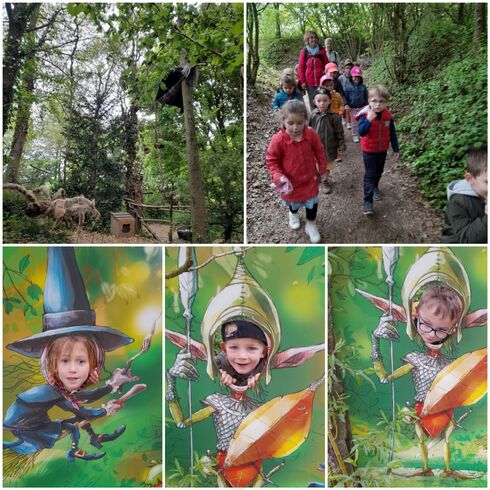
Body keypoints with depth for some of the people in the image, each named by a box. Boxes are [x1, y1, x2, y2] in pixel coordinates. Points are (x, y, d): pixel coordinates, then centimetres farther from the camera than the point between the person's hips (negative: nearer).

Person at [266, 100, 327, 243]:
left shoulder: (311, 135, -18)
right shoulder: (278, 139, -26)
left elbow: (319, 151, 0)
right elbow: (271, 160, -15)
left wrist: (322, 169, 5)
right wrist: (278, 176, -27)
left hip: (310, 178, 1)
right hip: (290, 181, -1)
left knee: (312, 202, 11)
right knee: (293, 202, 24)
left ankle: (310, 224, 38)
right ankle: (293, 214, 60)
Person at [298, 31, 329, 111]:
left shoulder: (321, 51, 4)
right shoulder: (304, 52, 1)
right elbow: (301, 68, 3)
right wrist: (302, 81, -1)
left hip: (321, 82, 0)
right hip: (309, 83, 0)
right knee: (312, 102, 5)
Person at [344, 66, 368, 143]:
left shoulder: (363, 87, -1)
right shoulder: (349, 86, -5)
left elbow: (366, 97, 6)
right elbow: (346, 96, -1)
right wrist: (346, 104, -11)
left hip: (362, 108, 1)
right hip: (352, 108, -1)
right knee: (354, 123, 9)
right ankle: (355, 136, 20)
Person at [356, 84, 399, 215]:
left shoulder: (387, 115, -9)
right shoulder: (365, 114, -21)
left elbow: (392, 133, 2)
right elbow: (361, 132, -33)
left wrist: (395, 148, 5)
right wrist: (369, 119, -44)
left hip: (382, 150, 4)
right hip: (369, 151, -4)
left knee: (379, 172, 22)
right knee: (369, 175, -3)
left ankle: (375, 187, 50)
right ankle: (368, 201, 0)